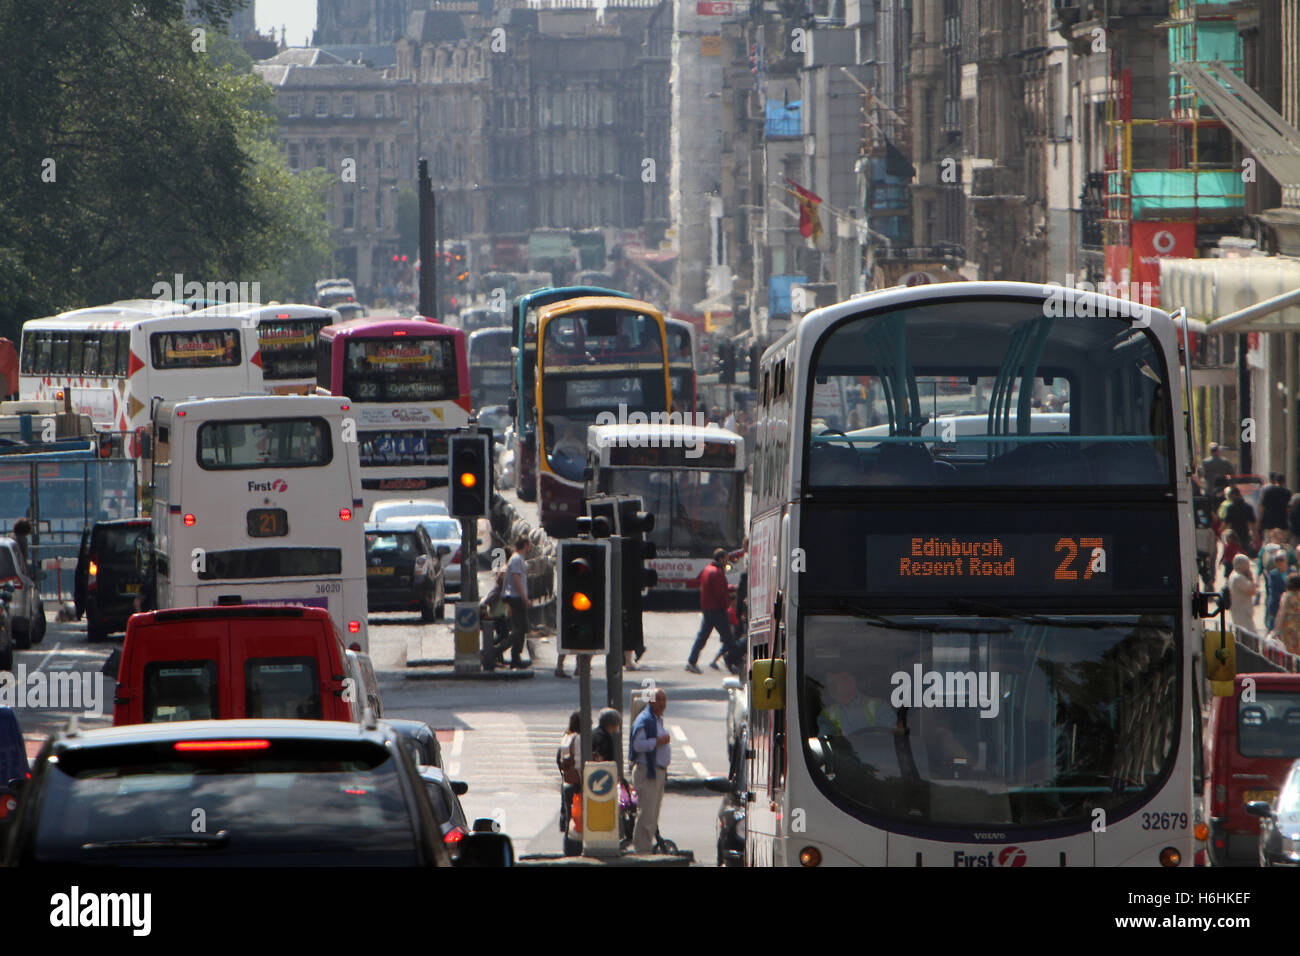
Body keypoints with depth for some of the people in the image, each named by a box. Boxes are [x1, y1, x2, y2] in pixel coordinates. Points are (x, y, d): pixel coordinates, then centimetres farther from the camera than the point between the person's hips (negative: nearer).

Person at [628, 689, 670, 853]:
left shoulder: (659, 720, 18)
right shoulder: (644, 720, -13)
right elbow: (638, 744, -23)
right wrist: (659, 741, -20)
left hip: (658, 771, 10)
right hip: (646, 772, -10)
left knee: (653, 814, 12)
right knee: (646, 815, -11)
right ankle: (642, 850, -10)